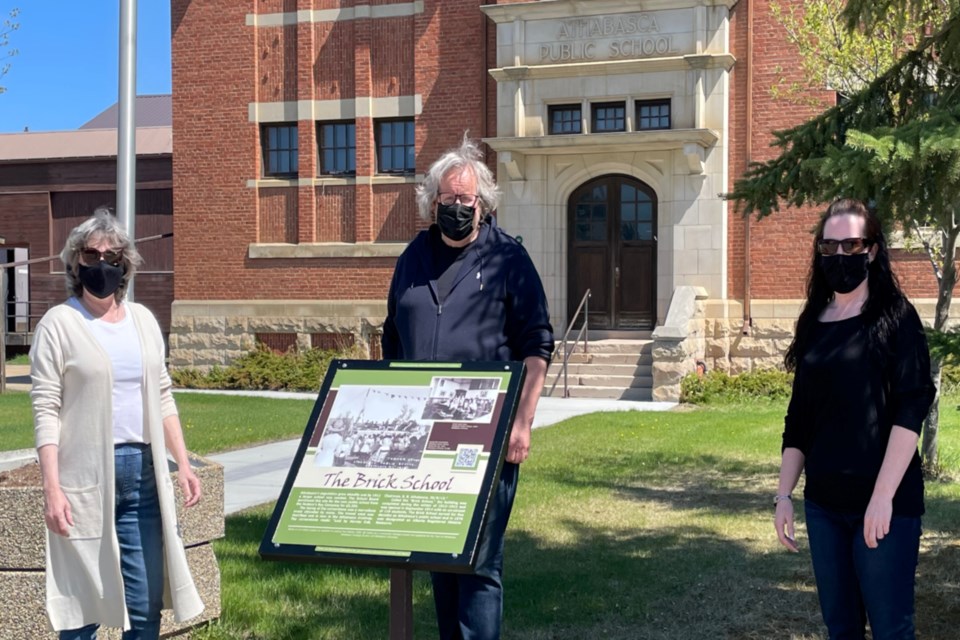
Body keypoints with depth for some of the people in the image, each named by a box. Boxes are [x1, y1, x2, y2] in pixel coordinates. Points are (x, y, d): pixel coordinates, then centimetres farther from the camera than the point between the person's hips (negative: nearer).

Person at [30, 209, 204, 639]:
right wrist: (52, 488, -15)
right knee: (82, 600, 2)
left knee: (146, 602, 8)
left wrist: (183, 464, 10)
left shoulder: (143, 320, 13)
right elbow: (46, 410, -8)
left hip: (143, 471, 5)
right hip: (86, 475, -5)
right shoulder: (59, 324, -3)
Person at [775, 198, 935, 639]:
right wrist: (784, 494, 9)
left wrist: (883, 496, -20)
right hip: (823, 501, 6)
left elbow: (911, 408, -14)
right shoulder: (814, 323, 11)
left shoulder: (895, 317, -5)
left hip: (883, 500, -5)